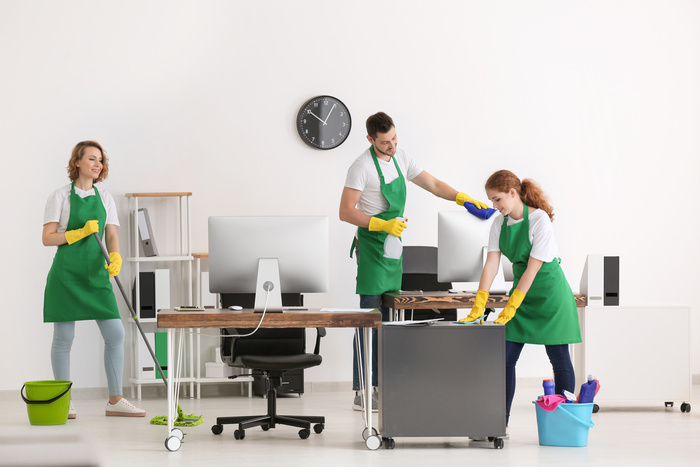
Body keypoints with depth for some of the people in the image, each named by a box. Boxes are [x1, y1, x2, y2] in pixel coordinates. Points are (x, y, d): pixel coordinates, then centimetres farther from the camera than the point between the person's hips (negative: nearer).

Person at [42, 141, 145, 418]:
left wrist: (115, 257, -16)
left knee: (115, 333, -2)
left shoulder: (104, 198, 12)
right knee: (64, 336, -1)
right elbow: (47, 238, -5)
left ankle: (115, 401, 4)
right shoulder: (61, 197, -2)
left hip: (96, 272, 4)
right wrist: (80, 232, -18)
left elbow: (111, 234, 4)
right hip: (67, 272, -4)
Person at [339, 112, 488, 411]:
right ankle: (361, 392, -10)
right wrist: (382, 225, -27)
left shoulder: (401, 158, 8)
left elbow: (432, 185, 17)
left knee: (389, 318, 8)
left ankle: (382, 386, 13)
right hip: (372, 245, -8)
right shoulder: (362, 167, -16)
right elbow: (346, 212, -18)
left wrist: (464, 199, 4)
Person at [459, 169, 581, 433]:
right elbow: (491, 265, -4)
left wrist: (511, 307, -22)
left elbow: (533, 268, -20)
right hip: (521, 290, 6)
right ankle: (501, 421, 2)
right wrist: (479, 306, -14)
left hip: (549, 291, -6)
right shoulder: (499, 224, 1)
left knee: (559, 358, -1)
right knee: (506, 357, -1)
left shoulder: (539, 220, -18)